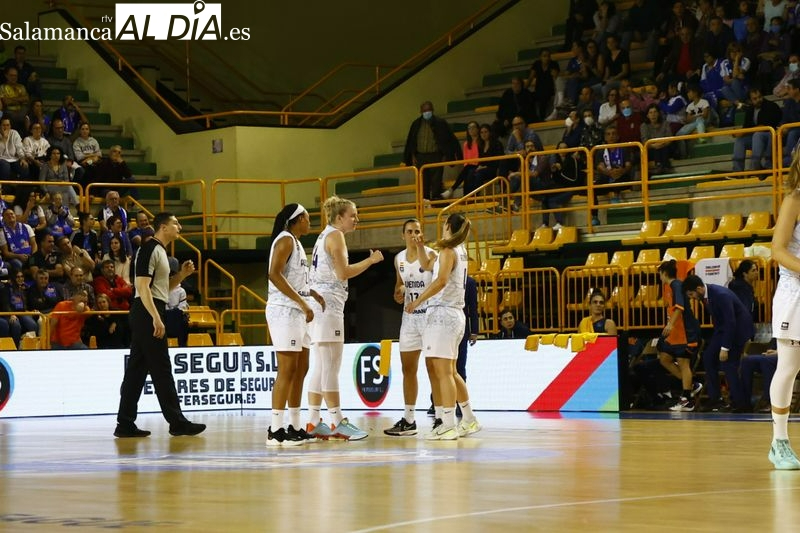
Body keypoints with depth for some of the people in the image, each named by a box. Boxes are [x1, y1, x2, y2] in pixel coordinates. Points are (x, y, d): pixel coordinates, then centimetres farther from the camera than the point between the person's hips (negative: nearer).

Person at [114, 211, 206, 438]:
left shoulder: (159, 251, 20)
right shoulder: (150, 249, -11)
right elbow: (143, 286, -19)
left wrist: (182, 274, 12)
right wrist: (156, 318, -25)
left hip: (150, 314, 10)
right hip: (148, 312, -10)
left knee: (137, 370, 8)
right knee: (161, 370, -6)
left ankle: (125, 424, 8)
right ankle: (177, 422, -4)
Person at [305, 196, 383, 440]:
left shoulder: (325, 236, 21)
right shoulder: (335, 235, -8)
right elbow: (343, 272, -16)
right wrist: (371, 260, -8)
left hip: (320, 303, 10)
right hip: (328, 302, -10)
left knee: (321, 367, 9)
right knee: (331, 367, -10)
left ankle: (313, 423, 8)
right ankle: (338, 423, -11)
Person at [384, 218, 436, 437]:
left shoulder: (430, 254, -11)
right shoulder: (399, 259, 8)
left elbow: (427, 266, -34)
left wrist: (420, 246, -40)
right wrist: (398, 293, 1)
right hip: (409, 317, 7)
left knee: (433, 368, -6)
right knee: (408, 369, 9)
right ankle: (408, 420, 17)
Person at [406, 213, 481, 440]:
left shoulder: (447, 251, -9)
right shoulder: (461, 250, 16)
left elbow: (441, 280, -24)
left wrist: (417, 301, -21)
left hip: (443, 312, -9)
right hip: (456, 313, 9)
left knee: (443, 371, -11)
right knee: (450, 371, 17)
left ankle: (448, 425, -15)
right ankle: (469, 420, 21)